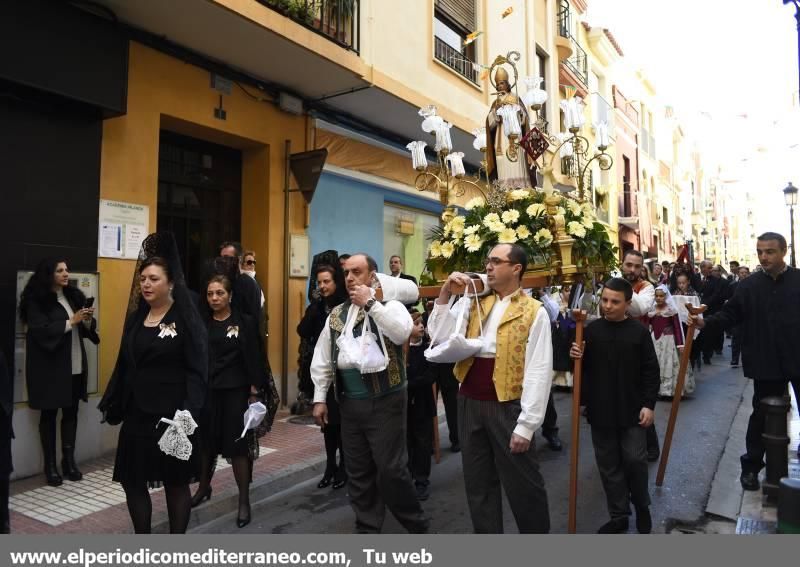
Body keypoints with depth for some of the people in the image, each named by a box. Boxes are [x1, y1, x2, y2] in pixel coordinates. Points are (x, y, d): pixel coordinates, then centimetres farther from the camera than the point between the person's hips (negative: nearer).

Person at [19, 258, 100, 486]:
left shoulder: (74, 296, 9)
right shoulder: (36, 301, -7)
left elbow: (86, 330, 11)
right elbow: (41, 331, -17)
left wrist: (88, 320, -10)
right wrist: (70, 322, -21)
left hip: (75, 366, 5)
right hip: (49, 367, -5)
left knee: (71, 412, 9)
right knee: (49, 414, 6)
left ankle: (69, 459, 19)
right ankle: (50, 464, 15)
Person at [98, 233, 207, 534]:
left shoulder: (186, 318, -8)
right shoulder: (136, 317, 9)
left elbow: (197, 370, -13)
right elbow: (124, 365, 14)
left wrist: (188, 414, -22)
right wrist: (112, 404, 10)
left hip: (172, 414, -6)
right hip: (137, 412, 6)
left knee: (176, 483, 7)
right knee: (133, 482, 11)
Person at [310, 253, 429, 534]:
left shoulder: (389, 305, -4)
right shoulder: (336, 315, 10)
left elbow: (402, 332, -26)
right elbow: (321, 359, 11)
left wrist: (370, 303, -20)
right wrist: (320, 398, 6)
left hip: (385, 402, -5)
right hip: (349, 404, 5)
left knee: (390, 469, -2)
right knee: (358, 472, 13)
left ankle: (417, 525, 21)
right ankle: (367, 529, 28)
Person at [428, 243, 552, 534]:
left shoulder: (534, 312, -7)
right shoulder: (474, 302, 8)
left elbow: (538, 372, -11)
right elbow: (439, 336, 0)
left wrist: (526, 424, -14)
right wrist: (445, 292, -6)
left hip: (507, 407, -5)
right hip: (469, 404, 5)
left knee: (522, 483, 9)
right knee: (478, 482, 17)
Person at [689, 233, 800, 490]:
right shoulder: (749, 285, -1)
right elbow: (730, 314, -2)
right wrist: (706, 322, -19)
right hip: (767, 363, 0)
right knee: (761, 415, 10)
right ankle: (751, 466, 24)